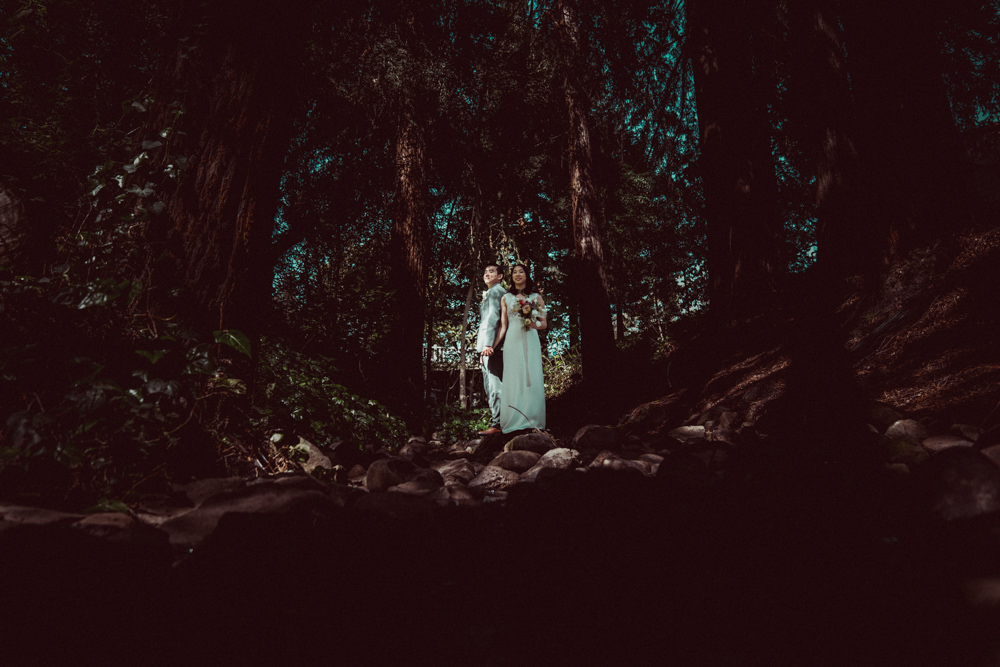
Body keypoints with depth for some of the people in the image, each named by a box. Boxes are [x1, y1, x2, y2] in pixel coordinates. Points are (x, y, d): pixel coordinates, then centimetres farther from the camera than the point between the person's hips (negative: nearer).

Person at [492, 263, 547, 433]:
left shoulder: (536, 297, 11)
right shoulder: (506, 298, 12)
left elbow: (544, 323, 10)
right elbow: (503, 326, 9)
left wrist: (533, 324, -10)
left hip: (530, 341, 0)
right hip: (512, 341, 0)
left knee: (532, 378, -3)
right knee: (513, 379, -2)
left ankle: (533, 420, 2)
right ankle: (514, 421, 1)